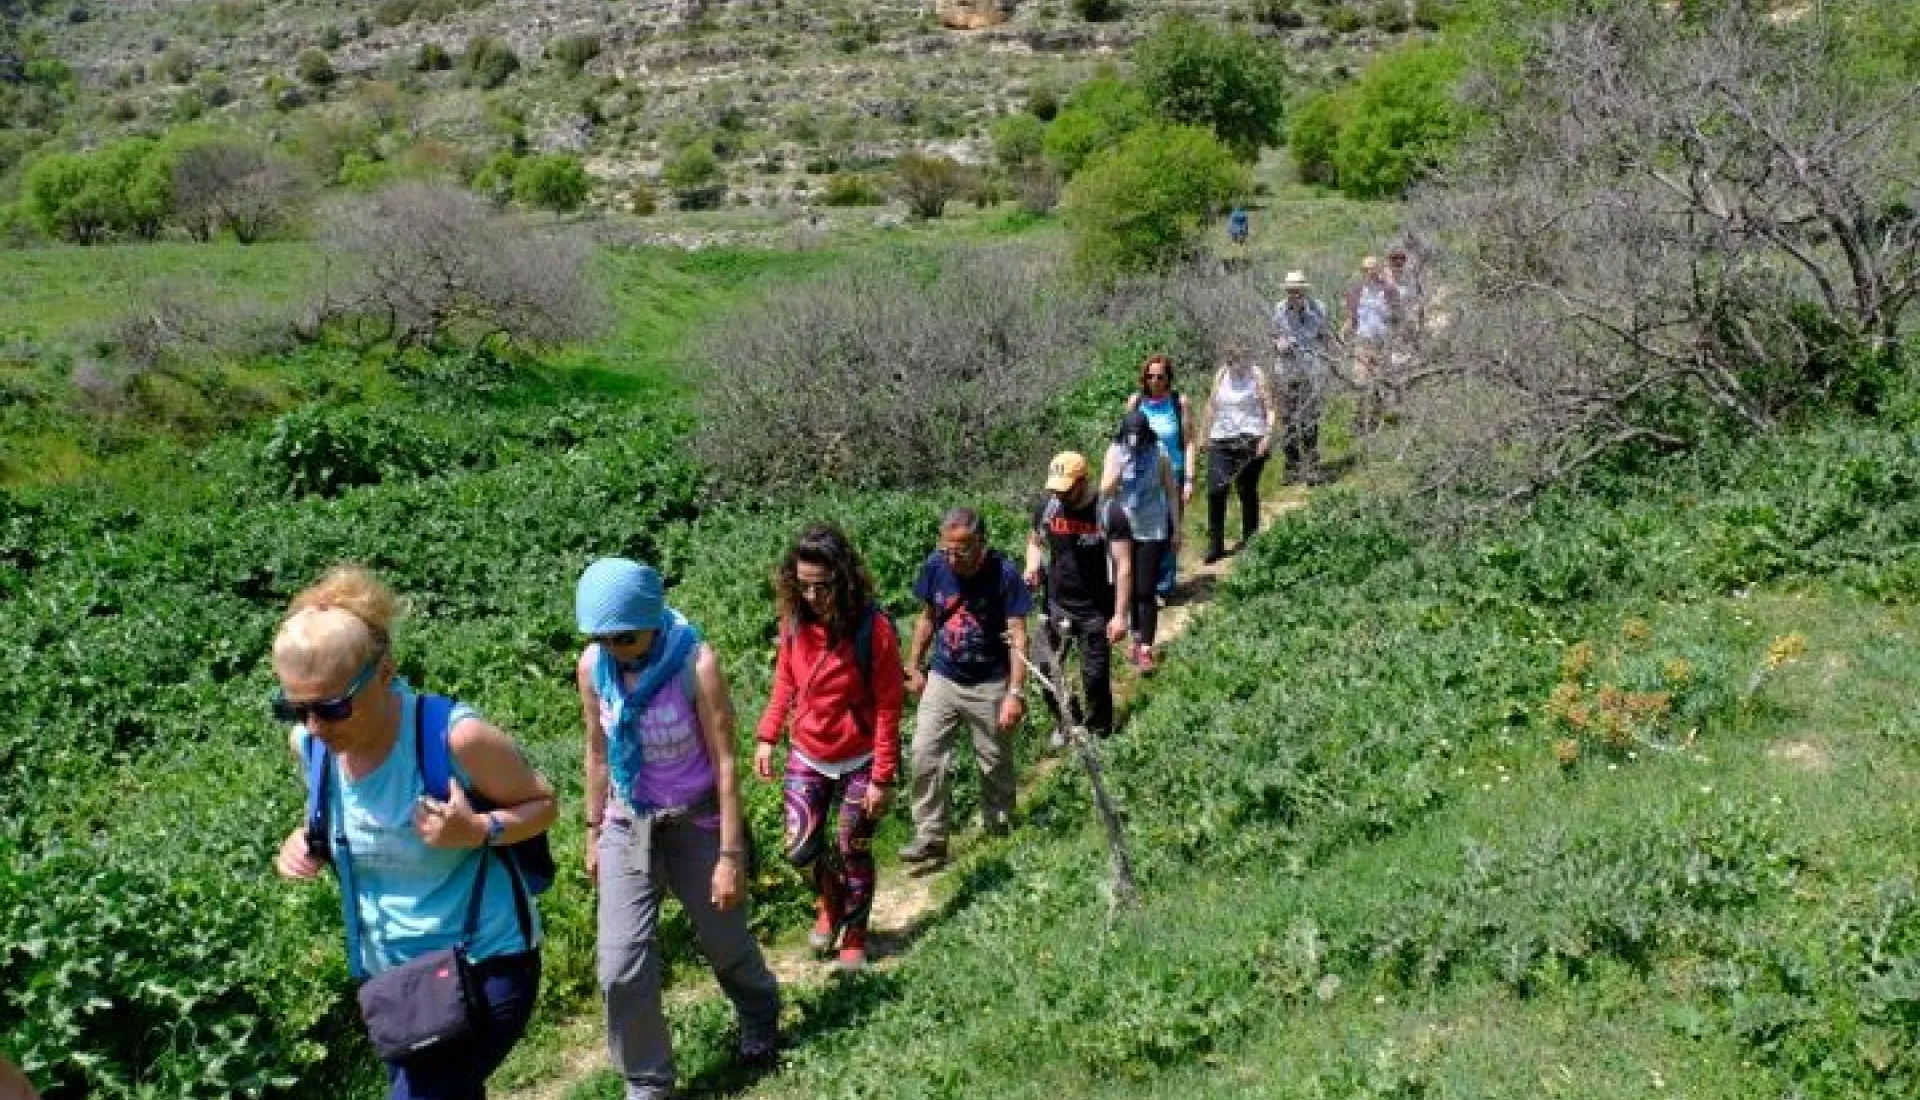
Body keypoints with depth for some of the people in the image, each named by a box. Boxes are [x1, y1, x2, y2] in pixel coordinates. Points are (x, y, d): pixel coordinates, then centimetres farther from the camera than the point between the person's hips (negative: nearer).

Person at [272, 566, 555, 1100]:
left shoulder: (456, 737, -26)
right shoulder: (309, 744, -8)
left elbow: (543, 804, -11)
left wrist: (478, 832, -29)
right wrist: (310, 843, -8)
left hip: (485, 967, -6)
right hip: (390, 971, 6)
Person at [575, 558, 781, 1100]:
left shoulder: (696, 664, -24)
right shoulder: (592, 665, -11)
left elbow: (725, 763, -18)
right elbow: (597, 752, 4)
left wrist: (731, 855, -17)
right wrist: (594, 831, 11)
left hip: (696, 822, -3)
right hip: (628, 825, 3)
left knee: (726, 943, 16)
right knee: (621, 969, -4)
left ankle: (760, 1020, 48)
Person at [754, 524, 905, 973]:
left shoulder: (873, 628, -22)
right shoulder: (795, 620, -8)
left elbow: (888, 708, -16)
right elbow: (784, 682, 6)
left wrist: (882, 778, -15)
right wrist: (767, 737, -2)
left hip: (859, 763, -3)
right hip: (807, 758, 4)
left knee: (853, 853, 9)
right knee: (799, 850, 1)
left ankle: (855, 933, 34)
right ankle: (830, 900, 34)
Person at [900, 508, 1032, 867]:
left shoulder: (1004, 574, -20)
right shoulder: (935, 565, -9)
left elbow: (1017, 636, -18)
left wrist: (1016, 693, -22)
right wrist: (913, 667, 11)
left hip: (990, 686, -3)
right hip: (943, 680, 3)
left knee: (995, 764, 11)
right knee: (925, 757, -5)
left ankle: (999, 834, 31)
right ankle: (930, 838, 5)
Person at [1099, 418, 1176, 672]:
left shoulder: (1159, 456, -9)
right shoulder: (1115, 453, -7)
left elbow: (1172, 492, 0)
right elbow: (1105, 491, -12)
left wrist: (1176, 529, 3)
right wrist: (1119, 468, -28)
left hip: (1153, 530, -2)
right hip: (1124, 529, 2)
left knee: (1145, 591, -4)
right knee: (1128, 587, 12)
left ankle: (1146, 649, 1)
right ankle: (1137, 636, 31)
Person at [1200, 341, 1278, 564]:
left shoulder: (1257, 376, 0)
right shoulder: (1221, 376, 11)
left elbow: (1270, 408, -2)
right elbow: (1211, 406, 19)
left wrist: (1268, 435, -14)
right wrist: (1207, 433, 15)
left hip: (1250, 441, -3)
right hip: (1221, 440, 3)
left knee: (1247, 491, 4)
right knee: (1215, 491, -7)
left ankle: (1249, 541, 19)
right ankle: (1215, 544, 1)